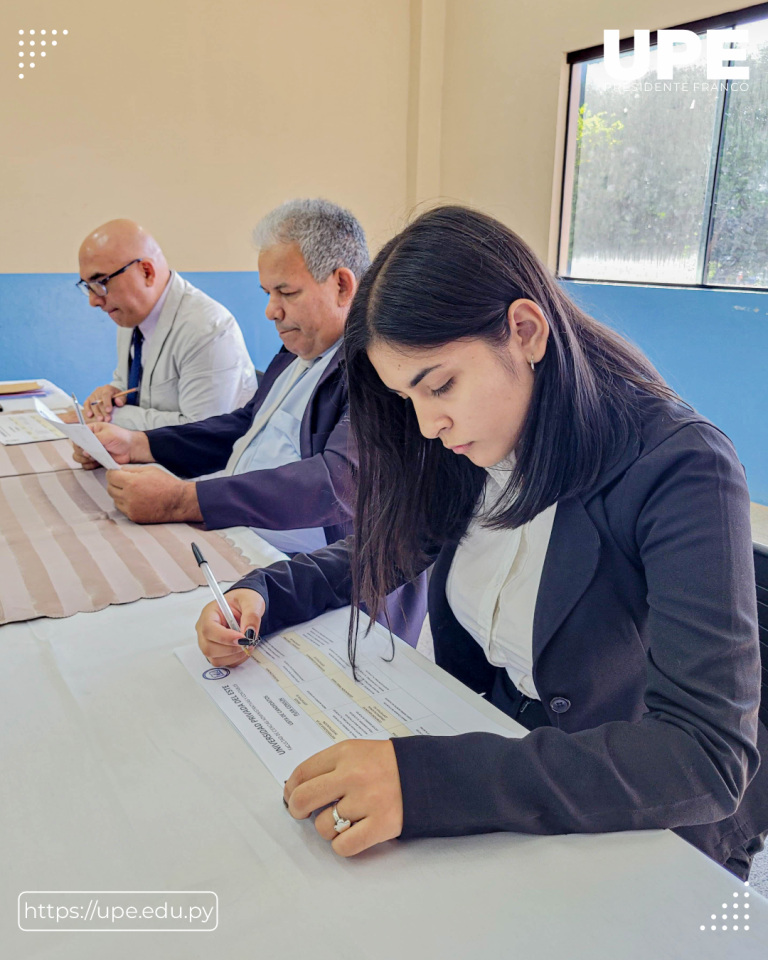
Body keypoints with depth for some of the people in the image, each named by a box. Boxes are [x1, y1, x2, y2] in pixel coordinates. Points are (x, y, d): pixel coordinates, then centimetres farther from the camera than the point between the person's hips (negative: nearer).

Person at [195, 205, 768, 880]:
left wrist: (429, 778, -39)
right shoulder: (468, 454, -2)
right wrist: (264, 595, -8)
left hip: (648, 837, -5)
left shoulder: (680, 470, -23)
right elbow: (376, 556, 12)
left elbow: (709, 756, -29)